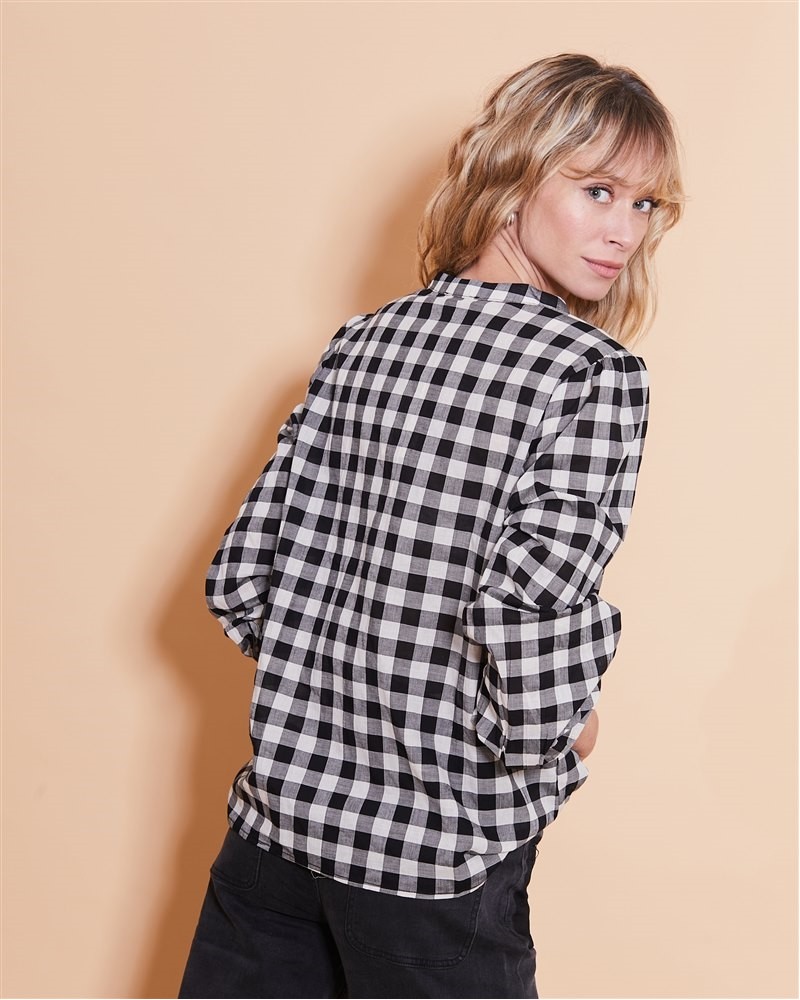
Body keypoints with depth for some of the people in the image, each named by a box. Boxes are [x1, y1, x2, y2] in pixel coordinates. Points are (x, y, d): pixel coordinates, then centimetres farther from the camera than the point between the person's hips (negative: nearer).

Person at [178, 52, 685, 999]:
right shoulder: (596, 373, -14)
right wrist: (561, 748, -5)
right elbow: (525, 632, -25)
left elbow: (238, 584, 2)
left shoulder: (361, 341, 2)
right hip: (435, 854, -5)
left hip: (275, 815, 5)